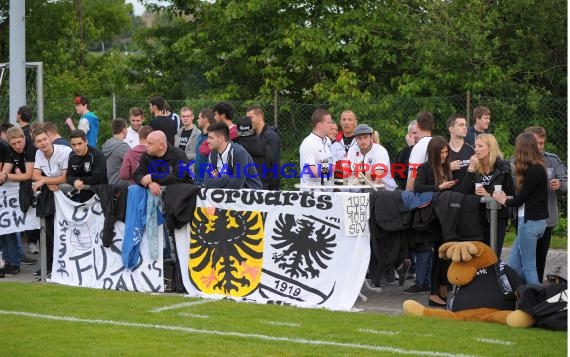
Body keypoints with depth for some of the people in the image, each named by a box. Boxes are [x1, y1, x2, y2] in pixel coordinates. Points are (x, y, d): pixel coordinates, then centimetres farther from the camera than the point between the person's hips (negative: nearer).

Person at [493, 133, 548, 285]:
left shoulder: (533, 171, -17)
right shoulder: (537, 168, 9)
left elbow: (520, 199, -11)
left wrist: (503, 200, 6)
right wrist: (508, 198, 9)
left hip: (530, 221, -9)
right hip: (534, 220, 9)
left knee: (528, 266, -2)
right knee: (514, 265, 11)